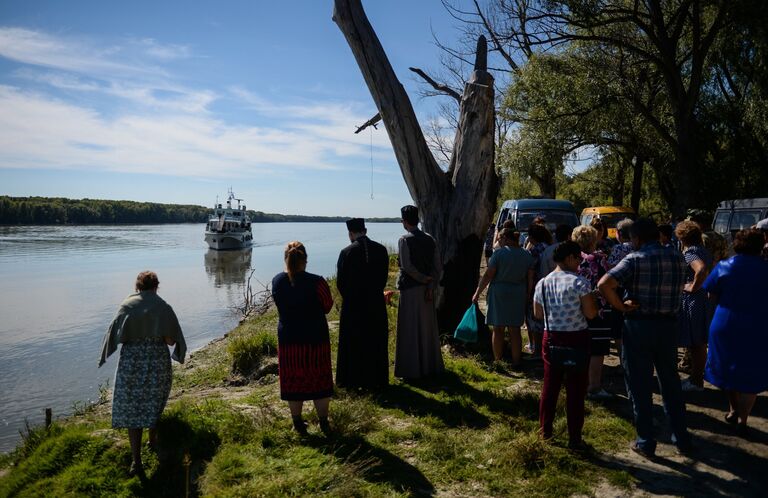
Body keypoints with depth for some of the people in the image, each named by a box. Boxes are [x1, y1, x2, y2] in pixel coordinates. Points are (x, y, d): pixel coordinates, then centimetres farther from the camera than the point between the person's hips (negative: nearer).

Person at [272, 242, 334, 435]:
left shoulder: (277, 281, -7)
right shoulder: (316, 282, -19)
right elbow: (327, 306, -5)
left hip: (288, 338, 2)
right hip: (315, 338, -2)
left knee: (292, 381, 15)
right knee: (320, 380, 13)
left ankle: (298, 424, 25)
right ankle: (324, 423, 23)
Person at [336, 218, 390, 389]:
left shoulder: (347, 252, -12)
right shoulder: (381, 249, -3)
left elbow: (340, 281, -8)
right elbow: (384, 277, 3)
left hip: (353, 304, -3)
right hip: (376, 303, 3)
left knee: (352, 342, 11)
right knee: (376, 341, 14)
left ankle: (352, 379, 18)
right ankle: (376, 379, 23)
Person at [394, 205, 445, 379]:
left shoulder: (404, 240, -12)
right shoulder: (429, 239, 5)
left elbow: (407, 266, -20)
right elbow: (438, 267, 1)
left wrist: (424, 279, -9)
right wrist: (430, 286, -2)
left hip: (410, 289, -6)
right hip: (427, 289, 6)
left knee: (410, 329, 2)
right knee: (428, 327, 16)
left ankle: (412, 369, 8)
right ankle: (431, 366, 26)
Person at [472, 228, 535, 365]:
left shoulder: (499, 253, -11)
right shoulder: (527, 255, 4)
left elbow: (488, 275, -11)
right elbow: (530, 279, 3)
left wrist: (477, 293, -5)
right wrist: (528, 296, 13)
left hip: (499, 293, -4)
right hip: (518, 295, 4)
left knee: (498, 329, 6)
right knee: (515, 330, 11)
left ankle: (498, 361, 13)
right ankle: (516, 362, 15)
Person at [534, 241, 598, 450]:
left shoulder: (542, 283, 2)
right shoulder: (579, 282, -14)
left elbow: (538, 314, 9)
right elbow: (591, 313, -14)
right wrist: (590, 301, 4)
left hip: (551, 338, 5)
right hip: (576, 339, -5)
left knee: (549, 385, 16)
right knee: (575, 389, 5)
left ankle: (545, 429, 27)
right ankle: (574, 438, 12)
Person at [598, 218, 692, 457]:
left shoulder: (635, 259, -13)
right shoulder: (677, 258, 3)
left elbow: (604, 284, -25)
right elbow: (678, 290, 11)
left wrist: (621, 307, -13)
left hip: (639, 325, -5)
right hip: (668, 323, 5)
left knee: (640, 386, 7)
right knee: (671, 382, 20)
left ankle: (646, 443, 16)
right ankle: (682, 438, 30)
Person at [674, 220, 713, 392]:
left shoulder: (690, 252, -16)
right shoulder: (703, 251, 10)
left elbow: (701, 269, -34)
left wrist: (693, 287, -22)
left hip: (690, 301, -9)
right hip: (702, 300, 9)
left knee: (694, 345, 0)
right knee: (700, 343, 16)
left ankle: (696, 381, 8)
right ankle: (697, 377, 27)